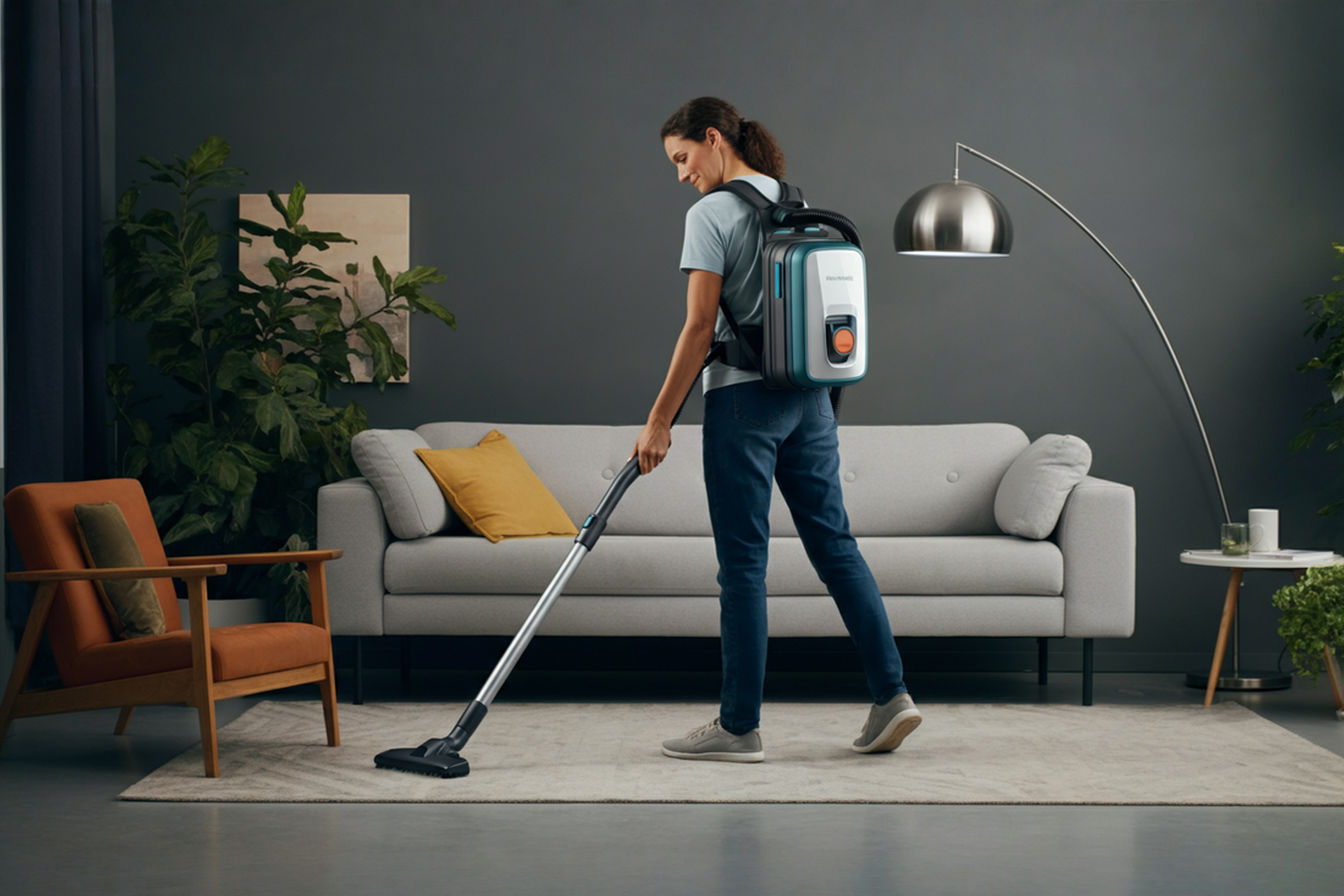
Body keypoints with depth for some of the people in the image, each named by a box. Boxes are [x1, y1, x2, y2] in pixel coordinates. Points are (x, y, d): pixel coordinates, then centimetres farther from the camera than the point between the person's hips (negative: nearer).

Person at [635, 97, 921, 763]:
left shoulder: (711, 214, -10)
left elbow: (700, 327, -14)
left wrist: (658, 421, -10)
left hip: (742, 397, -7)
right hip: (809, 394, 7)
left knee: (743, 562, -2)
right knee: (833, 541, 10)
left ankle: (739, 727, 3)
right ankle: (890, 694, 4)